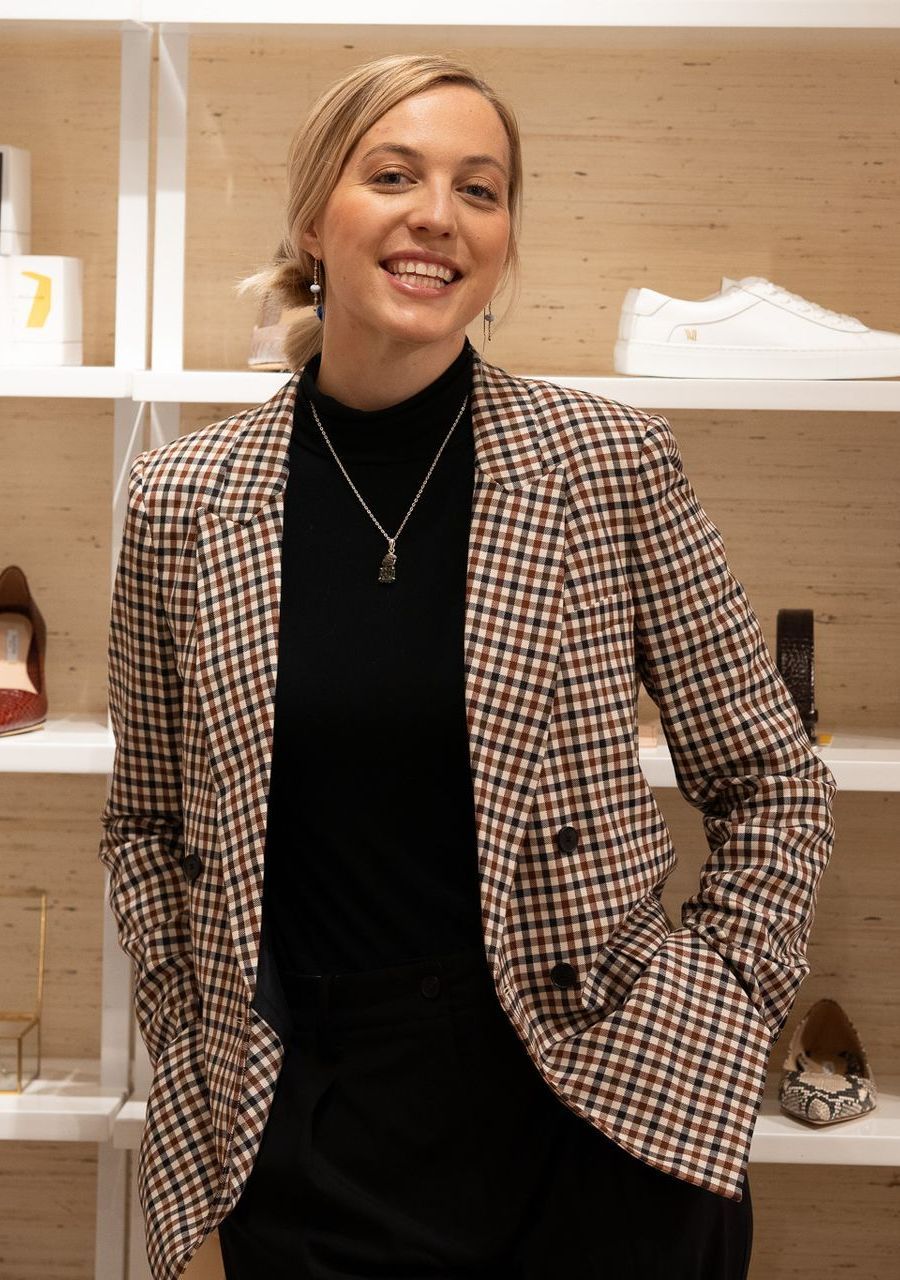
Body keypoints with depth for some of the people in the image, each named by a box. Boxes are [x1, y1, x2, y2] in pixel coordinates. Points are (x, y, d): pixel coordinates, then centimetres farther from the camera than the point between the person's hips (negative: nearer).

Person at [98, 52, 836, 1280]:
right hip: (303, 1147, 1)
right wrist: (193, 1064, 3)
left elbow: (773, 785, 1)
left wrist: (715, 1022, -5)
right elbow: (148, 823, 9)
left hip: (597, 1126, -1)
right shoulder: (183, 498, -3)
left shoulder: (613, 463, -7)